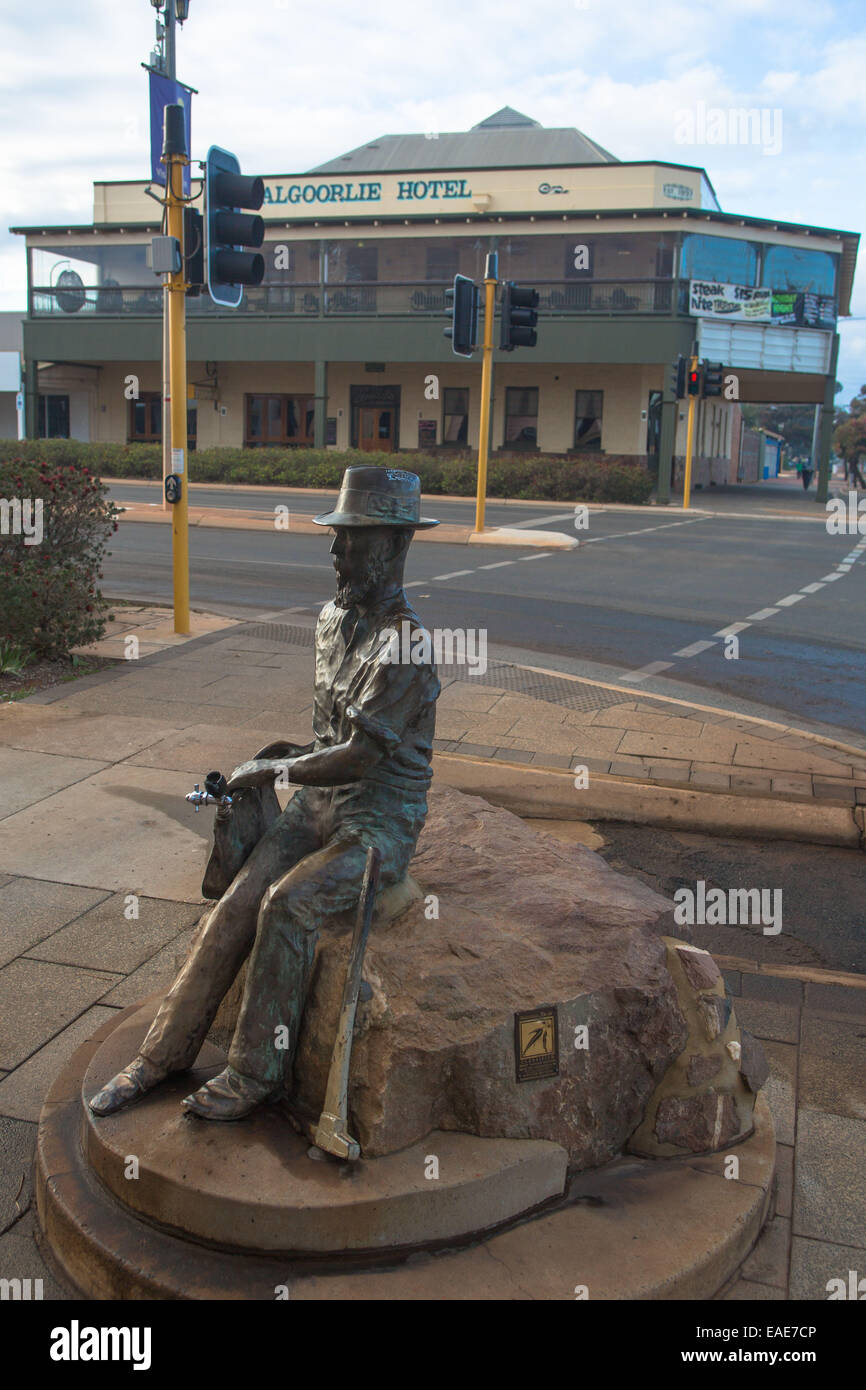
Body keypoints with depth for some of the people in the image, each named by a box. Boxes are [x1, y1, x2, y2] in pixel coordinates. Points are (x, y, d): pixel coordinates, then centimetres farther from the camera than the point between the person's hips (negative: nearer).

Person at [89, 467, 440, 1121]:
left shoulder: (407, 642, -21)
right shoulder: (333, 618, 8)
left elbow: (361, 757, -24)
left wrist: (274, 768, -12)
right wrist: (295, 754, 6)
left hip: (381, 821, -7)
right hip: (319, 803, 7)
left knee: (287, 904, -28)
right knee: (235, 907, -8)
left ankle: (257, 1072, -12)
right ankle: (163, 1053, 5)